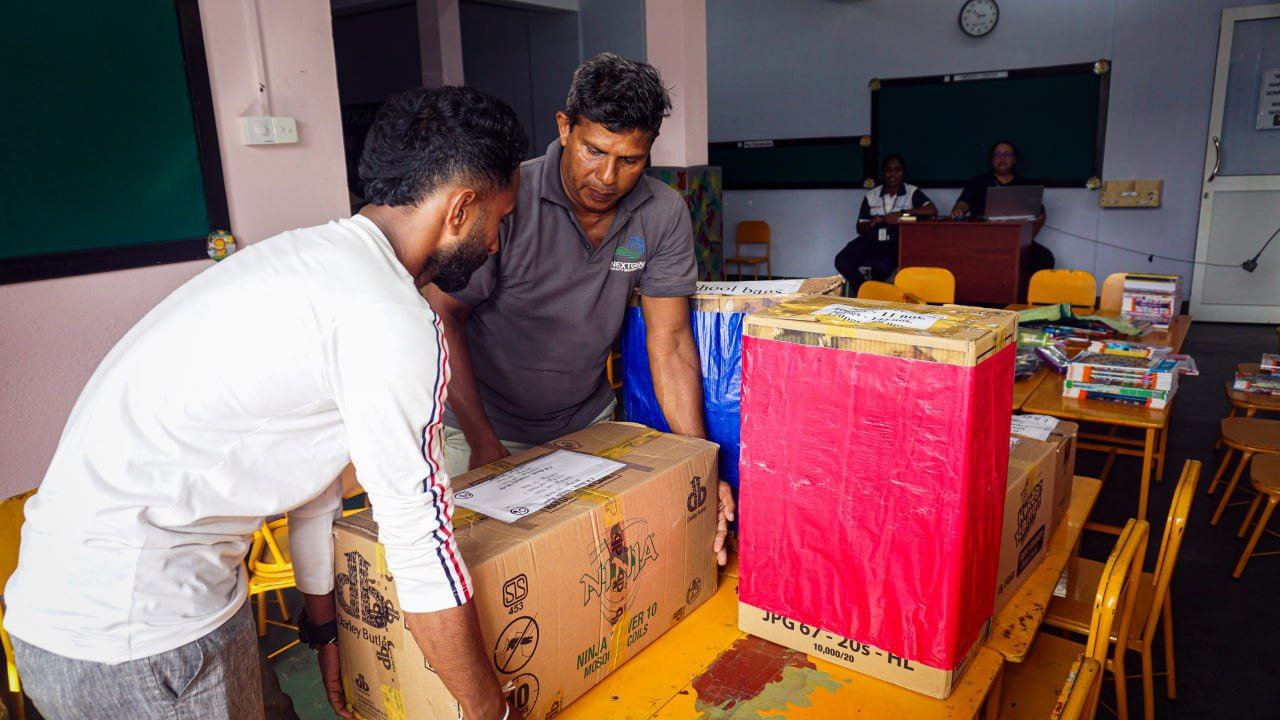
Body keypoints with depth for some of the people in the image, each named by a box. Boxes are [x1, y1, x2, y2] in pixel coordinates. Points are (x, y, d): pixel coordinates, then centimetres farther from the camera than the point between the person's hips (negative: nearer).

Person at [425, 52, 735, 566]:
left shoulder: (664, 216, -12)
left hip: (587, 425, 3)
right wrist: (485, 446, -23)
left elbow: (670, 343, -12)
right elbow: (441, 317, -18)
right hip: (481, 427, -3)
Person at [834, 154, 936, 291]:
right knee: (842, 261, -26)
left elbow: (932, 211, -10)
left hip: (895, 243, -3)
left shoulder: (912, 192, 6)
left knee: (881, 265, -37)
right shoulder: (871, 195, 13)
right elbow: (860, 228, 13)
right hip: (870, 240, 3)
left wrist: (901, 213, -13)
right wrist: (877, 220, -8)